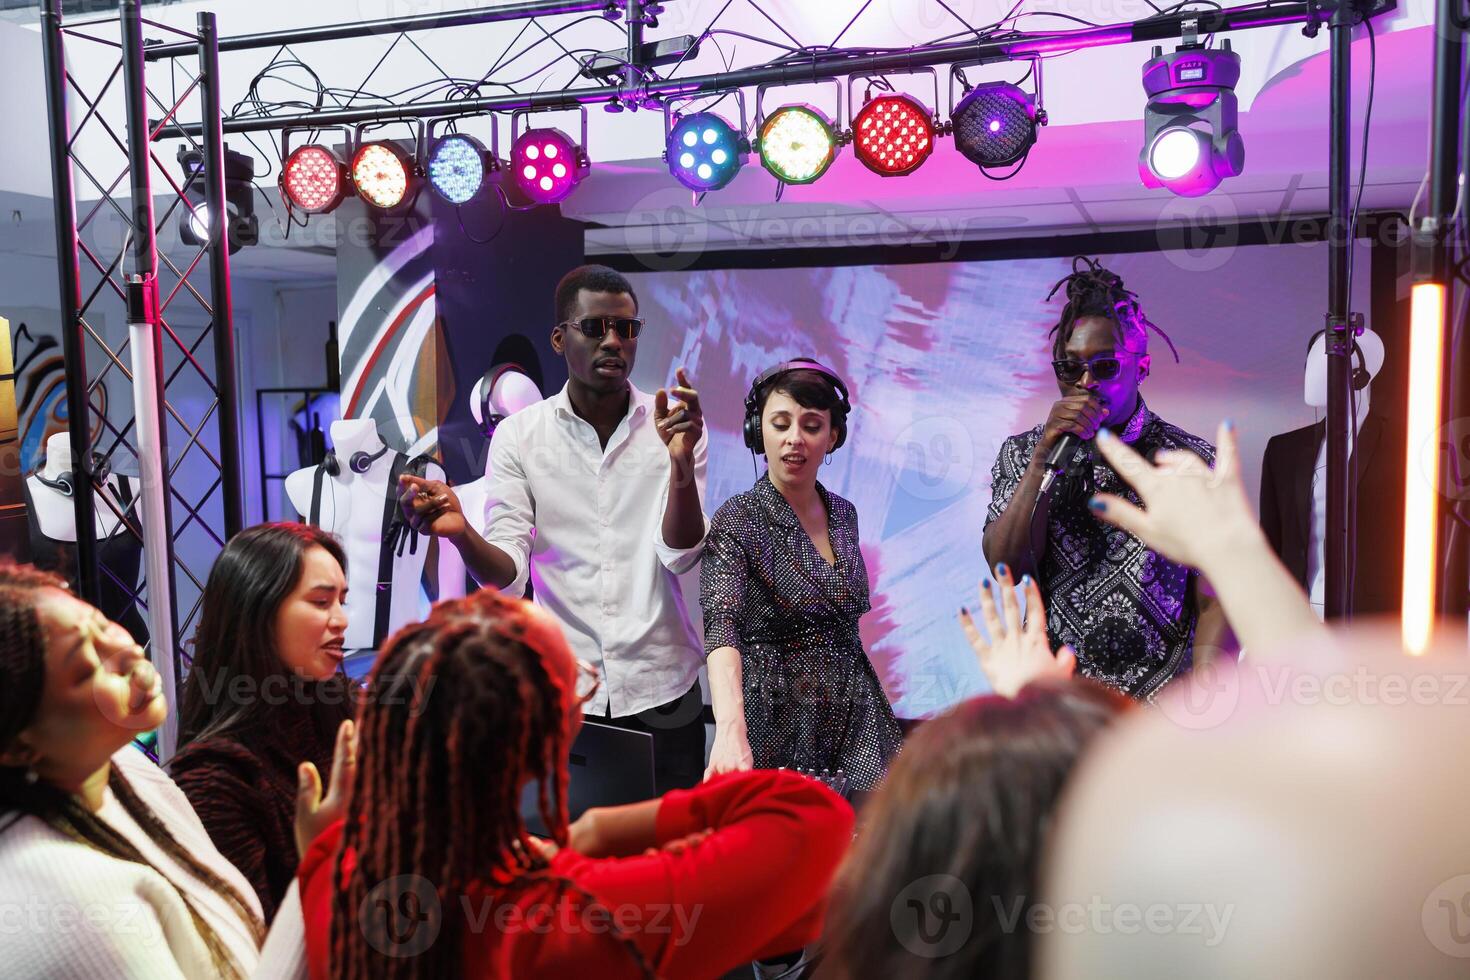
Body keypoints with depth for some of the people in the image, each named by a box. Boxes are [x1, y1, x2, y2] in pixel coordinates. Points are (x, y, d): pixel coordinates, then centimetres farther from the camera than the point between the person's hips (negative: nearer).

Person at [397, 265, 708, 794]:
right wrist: (460, 532, -29)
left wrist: (682, 462, -28)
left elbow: (681, 556, -12)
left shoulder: (674, 426, -2)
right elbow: (506, 575, -9)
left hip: (660, 687, 0)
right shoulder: (518, 435, -3)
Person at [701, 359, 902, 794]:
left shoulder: (844, 515, 7)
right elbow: (722, 626, -29)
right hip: (777, 723, -5)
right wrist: (730, 729, -45)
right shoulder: (738, 521, -13)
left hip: (855, 720, 5)